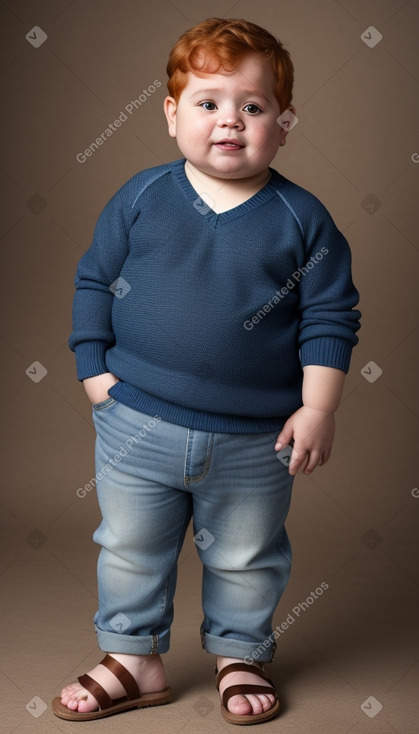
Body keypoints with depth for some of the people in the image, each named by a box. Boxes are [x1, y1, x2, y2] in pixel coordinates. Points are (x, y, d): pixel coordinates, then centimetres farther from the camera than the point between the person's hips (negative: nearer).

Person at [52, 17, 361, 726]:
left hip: (255, 438, 0)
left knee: (246, 558, 17)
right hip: (137, 422, 1)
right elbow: (95, 281, 5)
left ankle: (240, 656, 41)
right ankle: (133, 657, 36)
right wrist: (94, 367, -1)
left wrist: (317, 408, -8)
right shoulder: (139, 198, -4)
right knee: (129, 549, 15)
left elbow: (330, 316, -3)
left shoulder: (302, 219, -6)